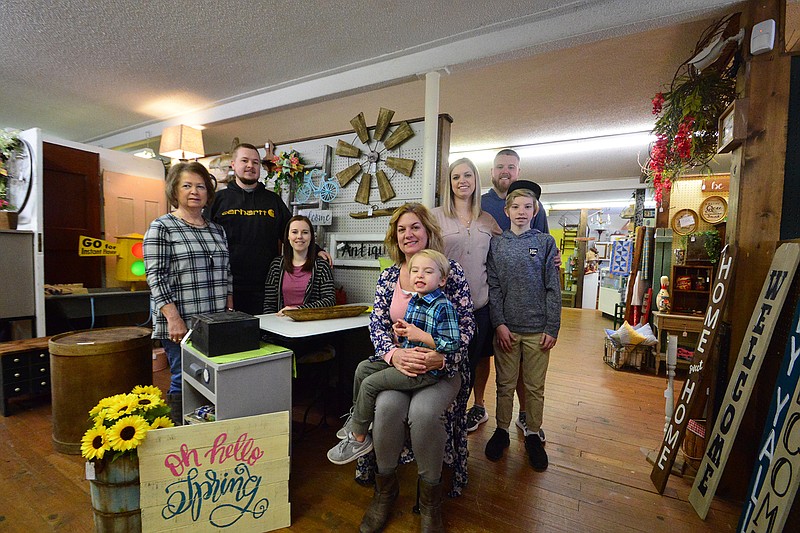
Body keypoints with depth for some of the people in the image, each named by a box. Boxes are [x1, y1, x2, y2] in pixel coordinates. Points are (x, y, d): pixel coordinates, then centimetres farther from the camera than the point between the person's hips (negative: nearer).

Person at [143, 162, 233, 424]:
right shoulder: (161, 227, -2)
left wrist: (230, 312, 8)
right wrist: (174, 318, -16)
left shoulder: (217, 230, 14)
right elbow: (155, 276, -9)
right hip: (180, 325, -5)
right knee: (184, 382, 1)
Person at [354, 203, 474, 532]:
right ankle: (385, 488, 4)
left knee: (424, 411, -29)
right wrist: (393, 354, -20)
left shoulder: (450, 270, -2)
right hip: (397, 362, 2)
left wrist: (440, 357, -23)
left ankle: (430, 496, 2)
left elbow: (466, 325, -6)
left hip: (443, 366, -2)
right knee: (387, 405, -26)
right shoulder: (388, 277, 7)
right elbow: (377, 324, 1)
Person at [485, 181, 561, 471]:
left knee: (535, 387, 12)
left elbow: (553, 289, -1)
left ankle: (533, 435, 32)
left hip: (537, 329, 0)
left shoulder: (545, 242, 2)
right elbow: (493, 286, 0)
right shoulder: (496, 243, 3)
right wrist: (499, 324, -8)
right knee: (505, 384, 12)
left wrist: (552, 329, -5)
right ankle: (502, 430, 31)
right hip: (506, 327, 1)